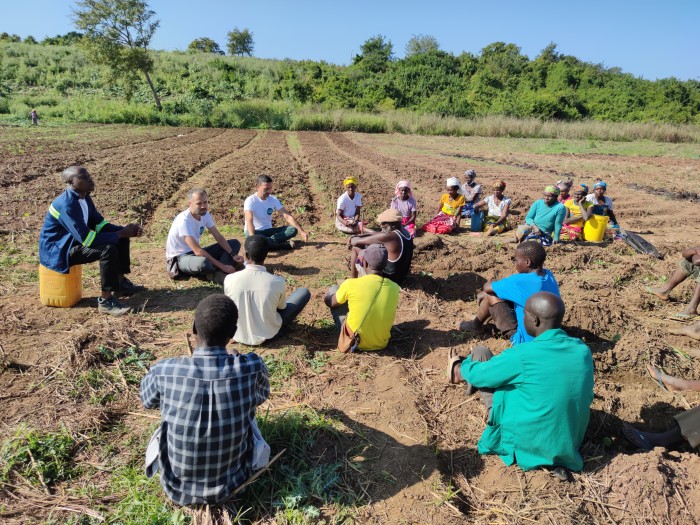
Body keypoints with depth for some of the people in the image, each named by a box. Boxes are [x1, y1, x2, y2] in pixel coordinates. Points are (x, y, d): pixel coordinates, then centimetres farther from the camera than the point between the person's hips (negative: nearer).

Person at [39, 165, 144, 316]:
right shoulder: (66, 205, -28)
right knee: (108, 249, -29)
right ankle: (105, 301, -21)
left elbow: (99, 224, 7)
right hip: (57, 250, -9)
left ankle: (120, 282, 11)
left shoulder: (84, 197, 0)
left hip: (76, 240, 10)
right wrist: (121, 234, -26)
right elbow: (86, 238, -32)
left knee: (120, 238, 4)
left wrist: (125, 230, -11)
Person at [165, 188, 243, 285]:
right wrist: (222, 266, -31)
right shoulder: (184, 220, -27)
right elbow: (197, 251, -31)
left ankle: (217, 272, -23)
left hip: (195, 252, 9)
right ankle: (220, 272, -9)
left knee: (234, 243, -1)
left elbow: (219, 237, 1)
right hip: (179, 258, -9)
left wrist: (233, 255, -15)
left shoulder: (205, 214, -3)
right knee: (204, 263, -44)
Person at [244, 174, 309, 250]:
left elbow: (288, 216, -7)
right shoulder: (250, 201, -16)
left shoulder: (273, 199, -1)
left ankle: (266, 242, -29)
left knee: (293, 229, -17)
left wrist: (301, 231, -21)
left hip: (268, 231, 5)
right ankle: (285, 244, -29)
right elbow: (249, 221, -30)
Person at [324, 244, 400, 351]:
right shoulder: (395, 288, -9)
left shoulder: (351, 284, -20)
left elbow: (330, 303, 0)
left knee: (333, 290, 13)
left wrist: (326, 298, 24)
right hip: (381, 344, 4)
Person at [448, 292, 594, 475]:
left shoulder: (522, 355, -25)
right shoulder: (584, 351, -8)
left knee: (480, 353, 3)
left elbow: (477, 375, -9)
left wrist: (464, 366, 17)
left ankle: (459, 374, 36)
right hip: (568, 445, 6)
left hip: (523, 443, -5)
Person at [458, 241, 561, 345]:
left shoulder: (521, 281, -26)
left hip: (526, 340, -8)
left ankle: (476, 325, 23)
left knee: (490, 295, -4)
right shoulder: (548, 275, -3)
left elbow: (487, 287, -11)